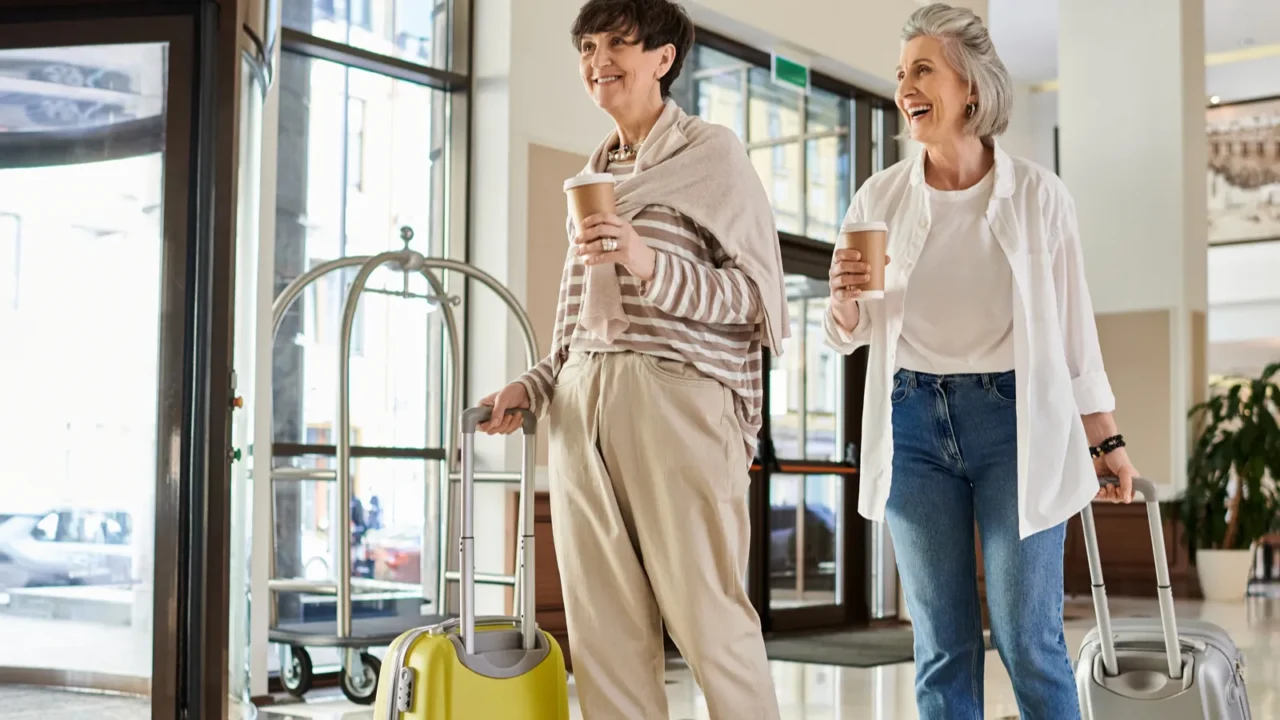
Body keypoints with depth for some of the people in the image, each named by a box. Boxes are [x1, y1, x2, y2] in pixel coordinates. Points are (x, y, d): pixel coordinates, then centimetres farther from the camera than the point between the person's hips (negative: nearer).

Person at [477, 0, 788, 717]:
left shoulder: (711, 150, 4)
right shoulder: (595, 170, 23)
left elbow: (760, 293, -2)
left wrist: (654, 266, -16)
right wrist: (534, 385, 11)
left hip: (678, 396, -6)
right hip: (582, 406, 6)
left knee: (708, 617, -8)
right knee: (603, 625, 2)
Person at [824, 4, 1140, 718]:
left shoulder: (1038, 195, -3)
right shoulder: (881, 198, 3)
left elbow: (1074, 325, 3)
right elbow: (848, 335, 8)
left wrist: (1107, 440, 4)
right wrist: (844, 297, -14)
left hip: (1015, 419, -2)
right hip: (913, 422, 2)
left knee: (1027, 638, -1)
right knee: (943, 644, 8)